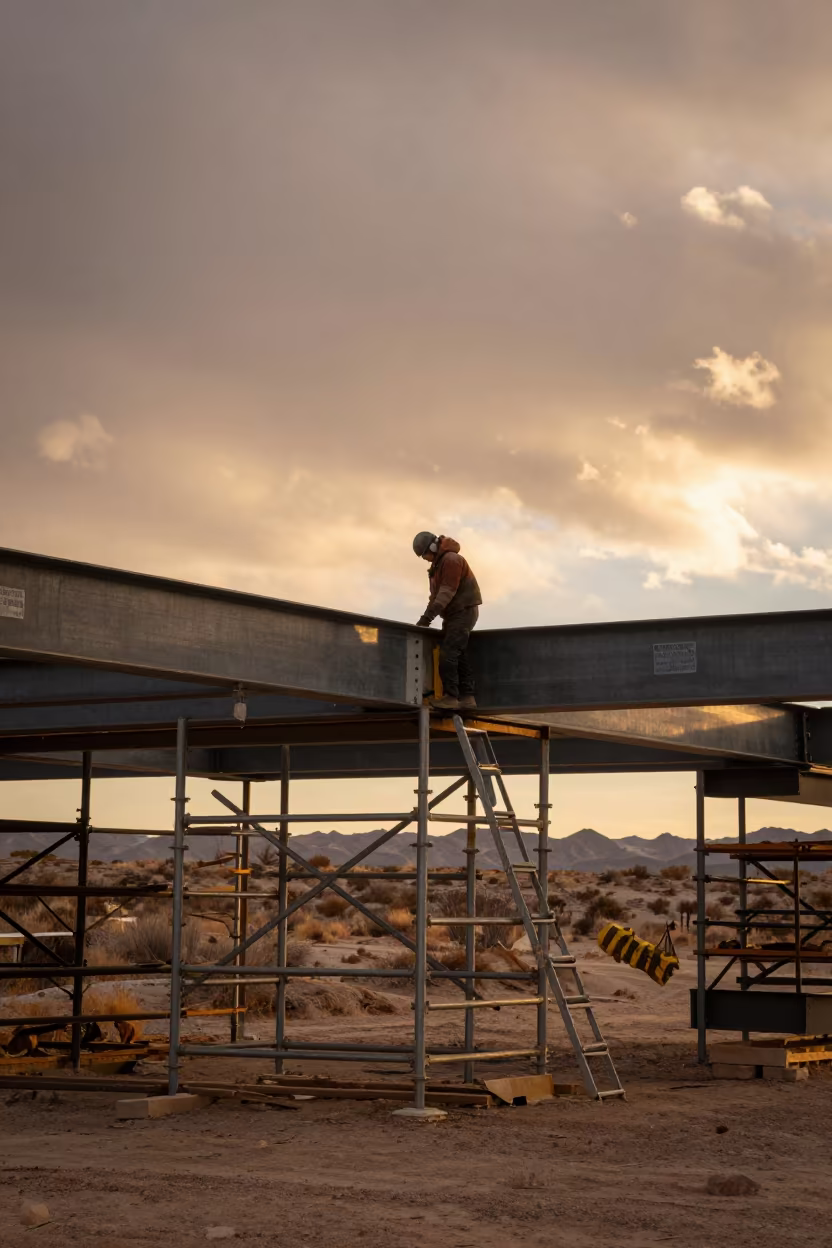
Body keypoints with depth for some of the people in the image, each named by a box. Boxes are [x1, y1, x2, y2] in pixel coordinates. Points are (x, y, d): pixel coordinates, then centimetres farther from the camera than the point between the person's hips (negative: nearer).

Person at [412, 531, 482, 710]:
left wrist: (428, 615, -28)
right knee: (459, 654, 6)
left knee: (448, 653, -18)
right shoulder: (438, 563, 15)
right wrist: (427, 617, 5)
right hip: (455, 613, 10)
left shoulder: (451, 560, -17)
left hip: (464, 611, -10)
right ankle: (466, 697, 5)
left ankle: (450, 697, -22)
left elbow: (447, 591, -24)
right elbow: (436, 594, 17)